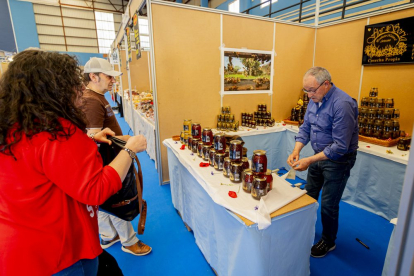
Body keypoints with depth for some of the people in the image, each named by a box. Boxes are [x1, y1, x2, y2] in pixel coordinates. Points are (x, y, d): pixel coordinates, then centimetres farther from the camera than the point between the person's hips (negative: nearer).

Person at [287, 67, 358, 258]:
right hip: (319, 155, 7)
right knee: (309, 196, 19)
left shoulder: (342, 104, -27)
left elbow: (340, 147, -27)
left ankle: (328, 242, 32)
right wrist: (296, 151, -13)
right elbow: (305, 128, 2)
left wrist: (309, 161, -28)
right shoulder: (314, 99, -2)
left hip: (338, 160, -7)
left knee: (328, 205, 6)